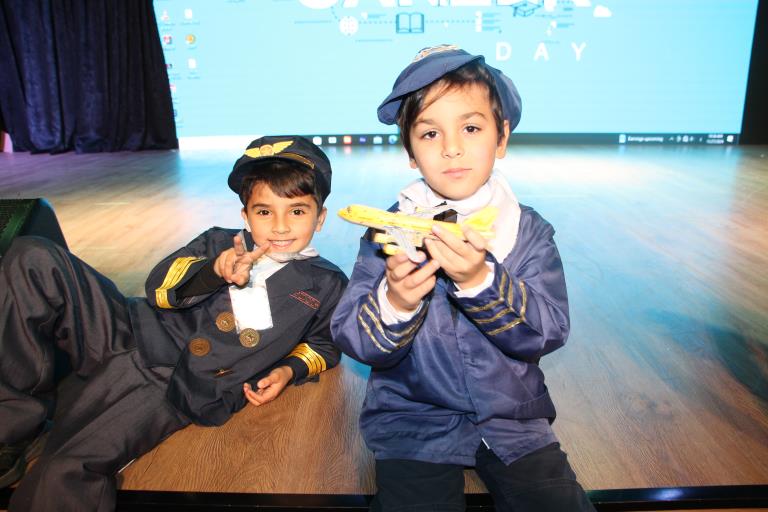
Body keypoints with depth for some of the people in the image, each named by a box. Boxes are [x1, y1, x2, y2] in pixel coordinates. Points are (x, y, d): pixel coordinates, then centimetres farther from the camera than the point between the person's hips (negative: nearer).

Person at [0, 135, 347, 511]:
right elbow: (158, 287, 2)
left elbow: (324, 345, 19)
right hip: (126, 334, 5)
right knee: (32, 258, -15)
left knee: (62, 477, -30)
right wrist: (215, 269, -17)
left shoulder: (326, 285, 8)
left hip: (175, 391, -4)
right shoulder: (219, 242, 13)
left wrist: (290, 369, -2)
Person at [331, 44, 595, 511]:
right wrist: (394, 304, -33)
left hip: (513, 418, 2)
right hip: (414, 421, -1)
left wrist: (480, 281, -30)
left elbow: (549, 331, -14)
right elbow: (352, 340, -12)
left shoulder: (530, 231, -4)